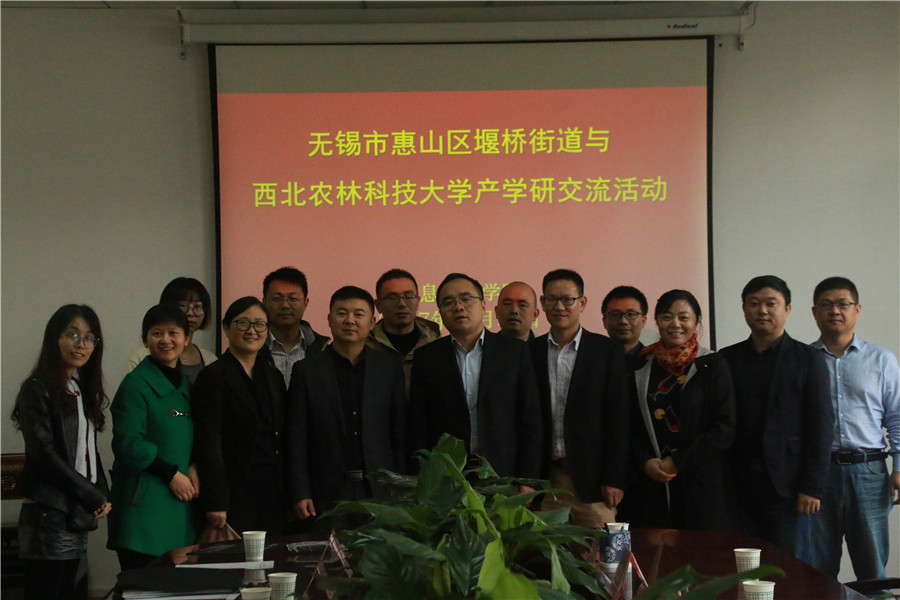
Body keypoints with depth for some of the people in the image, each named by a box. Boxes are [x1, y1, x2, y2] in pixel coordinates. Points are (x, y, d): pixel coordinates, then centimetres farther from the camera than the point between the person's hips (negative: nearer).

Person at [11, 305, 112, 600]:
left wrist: (101, 495, 3)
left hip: (77, 517, 8)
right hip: (49, 517, -8)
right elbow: (43, 453, -14)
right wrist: (94, 497, -11)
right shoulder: (38, 389, -7)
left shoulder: (83, 391, 18)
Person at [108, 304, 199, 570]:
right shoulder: (136, 384, -6)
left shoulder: (186, 384, 17)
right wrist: (172, 474, -11)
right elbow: (127, 444, -13)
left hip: (180, 501, 7)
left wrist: (192, 469, 1)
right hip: (144, 503, -7)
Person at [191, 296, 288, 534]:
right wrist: (215, 504, -16)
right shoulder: (213, 377, -5)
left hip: (273, 491, 6)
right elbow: (208, 445, -11)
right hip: (234, 494, -6)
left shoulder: (273, 377, 15)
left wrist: (288, 495, 10)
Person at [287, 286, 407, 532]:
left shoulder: (389, 367, 9)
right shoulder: (307, 371, 5)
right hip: (328, 494, -1)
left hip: (380, 491, 1)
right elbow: (297, 440, 3)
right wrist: (300, 493, -4)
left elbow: (400, 433, 9)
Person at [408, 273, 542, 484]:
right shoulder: (426, 357, 8)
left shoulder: (515, 351, 6)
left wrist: (526, 481, -4)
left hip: (503, 477, 0)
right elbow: (417, 426, 6)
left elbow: (531, 422, 3)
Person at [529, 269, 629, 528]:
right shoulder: (530, 353, 9)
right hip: (544, 477, 2)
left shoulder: (607, 351, 3)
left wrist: (614, 479, -6)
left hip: (592, 477, -2)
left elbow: (619, 418, 0)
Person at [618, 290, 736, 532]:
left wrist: (677, 462, -9)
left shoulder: (713, 366, 3)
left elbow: (725, 429, -3)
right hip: (649, 485, 2)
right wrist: (646, 462, -7)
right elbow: (631, 426, 11)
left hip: (701, 487, -2)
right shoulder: (642, 368, 10)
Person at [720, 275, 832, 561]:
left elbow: (821, 427, -2)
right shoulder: (727, 359, 10)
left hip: (786, 482, -2)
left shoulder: (808, 359, 2)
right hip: (740, 482, 3)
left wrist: (812, 487, -9)